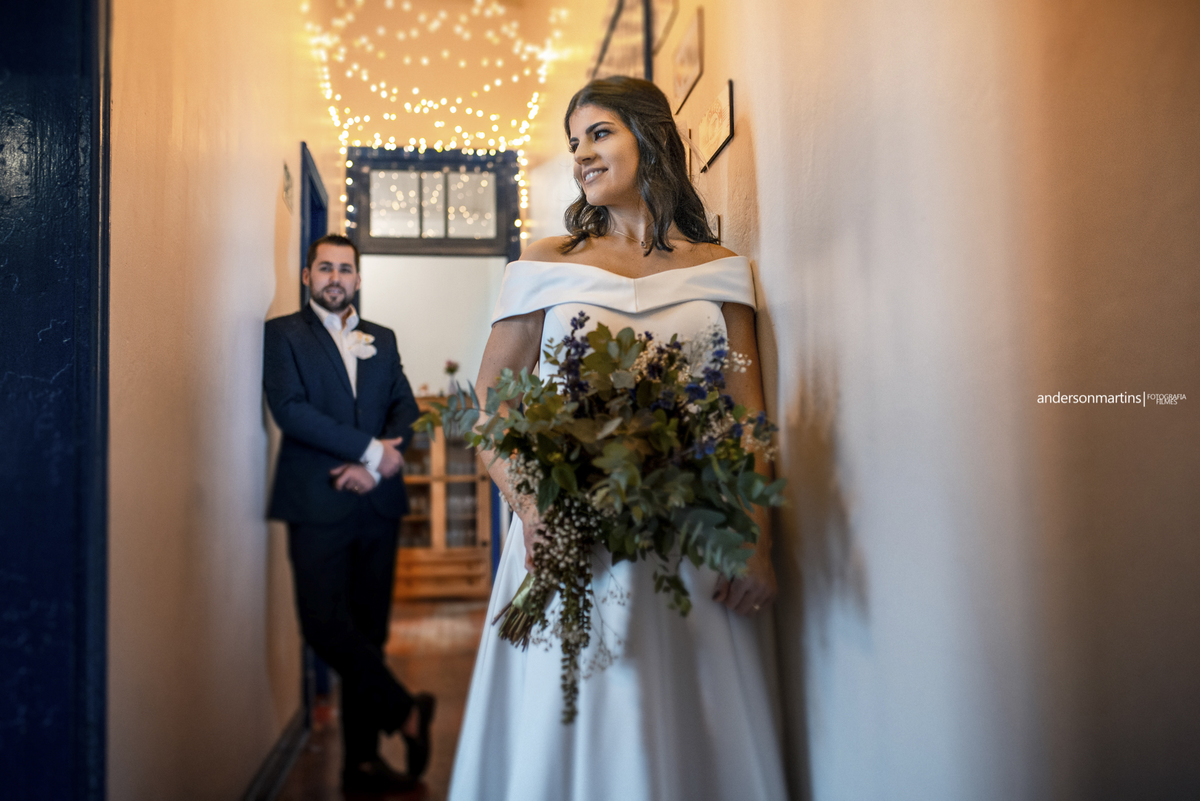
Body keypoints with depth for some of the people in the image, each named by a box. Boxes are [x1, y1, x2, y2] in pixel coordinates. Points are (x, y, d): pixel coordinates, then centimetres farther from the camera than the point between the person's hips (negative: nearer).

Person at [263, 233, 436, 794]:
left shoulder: (383, 340, 17)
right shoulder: (283, 334, 4)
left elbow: (406, 409, 9)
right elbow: (289, 410, -9)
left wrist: (372, 466, -9)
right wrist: (371, 448, -12)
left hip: (377, 502, 4)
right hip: (318, 503, -3)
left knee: (368, 631, 6)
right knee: (324, 622, -12)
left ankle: (362, 759, 15)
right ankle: (405, 711, 7)